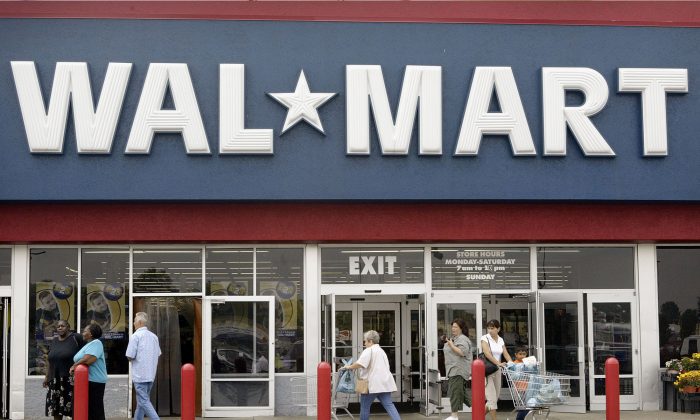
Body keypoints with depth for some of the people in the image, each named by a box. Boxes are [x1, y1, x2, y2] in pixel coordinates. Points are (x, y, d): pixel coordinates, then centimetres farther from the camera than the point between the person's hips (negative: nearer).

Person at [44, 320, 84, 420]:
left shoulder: (76, 338, -4)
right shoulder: (54, 341, 16)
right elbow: (50, 361, 20)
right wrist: (47, 376, 17)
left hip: (71, 379, -6)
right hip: (56, 380, 6)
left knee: (73, 408, -6)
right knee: (56, 407, 6)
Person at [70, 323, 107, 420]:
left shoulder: (95, 343, -11)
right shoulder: (88, 344, 20)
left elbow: (88, 359, -24)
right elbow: (81, 361, 28)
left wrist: (74, 366, -10)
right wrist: (75, 366, 8)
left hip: (94, 381, -10)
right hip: (87, 381, 10)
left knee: (95, 410, -7)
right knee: (88, 409, 11)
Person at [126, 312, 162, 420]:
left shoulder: (136, 336, -11)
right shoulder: (154, 336, 9)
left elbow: (130, 356, -13)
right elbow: (158, 354, 14)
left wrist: (131, 358, 7)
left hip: (140, 375, -7)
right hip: (151, 374, 7)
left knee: (144, 401, -6)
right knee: (142, 400, 16)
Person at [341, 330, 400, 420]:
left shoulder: (368, 351, -6)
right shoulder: (381, 351, 23)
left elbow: (360, 364, -19)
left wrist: (349, 367, -5)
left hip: (373, 384, -8)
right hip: (384, 382, 8)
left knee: (365, 405, 7)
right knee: (388, 405, 1)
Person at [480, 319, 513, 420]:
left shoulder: (501, 340, 11)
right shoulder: (485, 338, -6)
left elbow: (506, 354, 5)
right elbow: (487, 353, -20)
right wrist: (498, 363, -32)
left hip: (497, 370, 6)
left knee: (495, 398, 9)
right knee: (492, 398, -10)